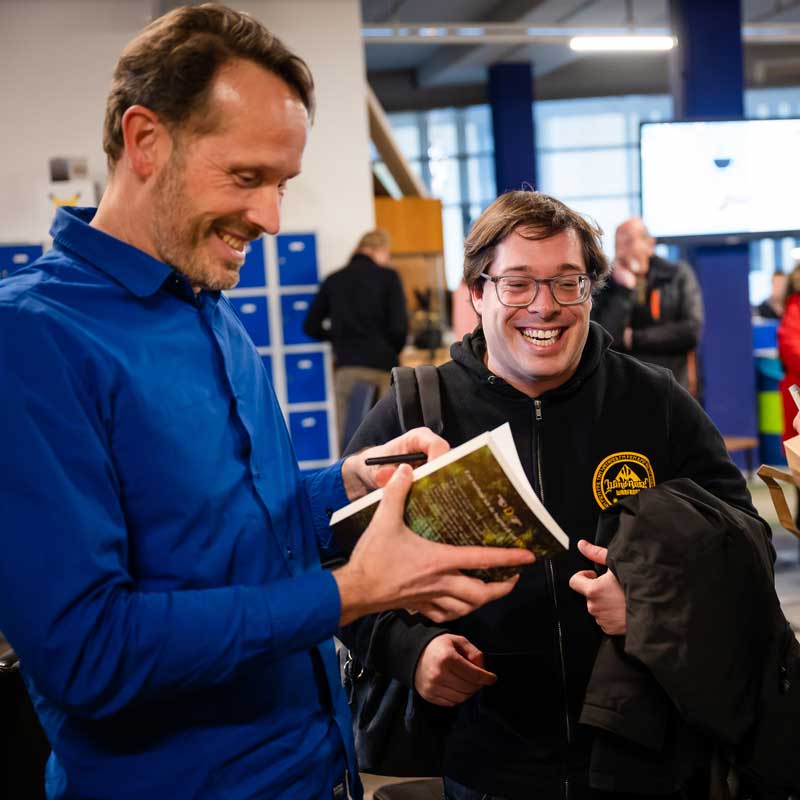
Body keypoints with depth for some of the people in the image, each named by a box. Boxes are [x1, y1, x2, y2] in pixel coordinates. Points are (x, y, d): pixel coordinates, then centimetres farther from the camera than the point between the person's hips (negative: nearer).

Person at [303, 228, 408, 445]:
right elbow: (399, 326, -6)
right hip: (380, 366, -3)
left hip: (345, 367, 3)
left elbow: (312, 327, 13)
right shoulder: (387, 277, 2)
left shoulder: (333, 280, 12)